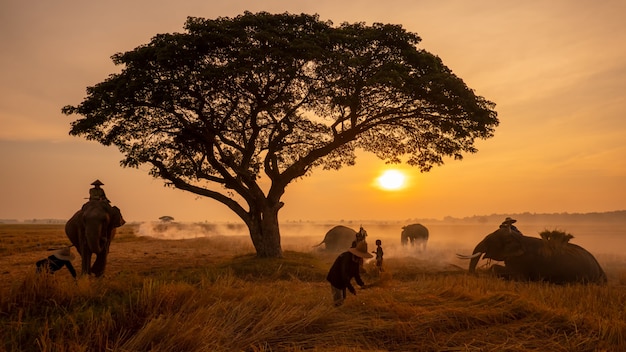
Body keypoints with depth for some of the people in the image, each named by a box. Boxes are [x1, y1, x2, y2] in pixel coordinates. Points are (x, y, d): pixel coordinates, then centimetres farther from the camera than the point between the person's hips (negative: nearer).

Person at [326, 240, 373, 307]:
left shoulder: (357, 259, -3)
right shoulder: (347, 257, -32)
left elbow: (356, 272, 4)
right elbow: (345, 275, -33)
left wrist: (360, 283, -10)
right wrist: (351, 288, -32)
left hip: (342, 280, 9)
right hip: (335, 279, -9)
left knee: (342, 298, 18)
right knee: (338, 301, -4)